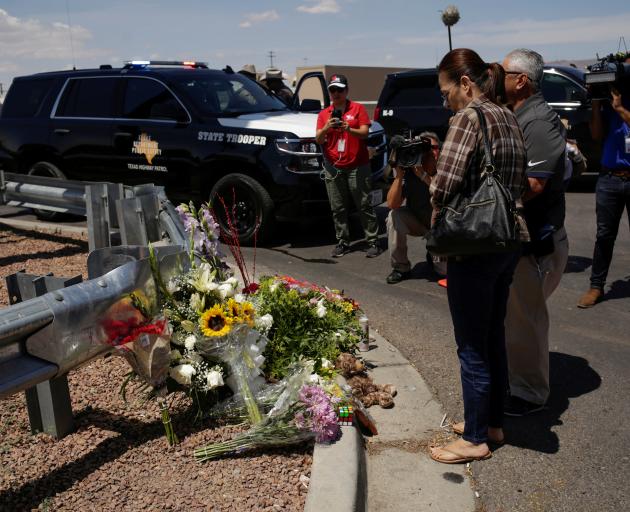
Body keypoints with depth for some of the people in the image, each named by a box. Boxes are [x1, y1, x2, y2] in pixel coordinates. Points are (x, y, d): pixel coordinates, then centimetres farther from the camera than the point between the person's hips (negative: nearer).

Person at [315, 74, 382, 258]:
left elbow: (364, 133, -5)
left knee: (364, 206, -3)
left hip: (357, 166, -3)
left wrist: (348, 129, -24)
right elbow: (318, 140, 4)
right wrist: (326, 128, -17)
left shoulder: (358, 109, 6)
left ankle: (373, 242, 1)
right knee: (338, 208, 3)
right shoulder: (323, 114, 12)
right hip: (333, 168, 3)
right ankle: (342, 242, 10)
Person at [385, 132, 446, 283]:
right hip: (416, 221, 2)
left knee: (447, 269, -19)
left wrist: (424, 176, -43)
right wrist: (399, 175, -34)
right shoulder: (408, 170, -16)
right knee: (395, 216, -30)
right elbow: (392, 204, -24)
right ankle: (400, 268, -13)